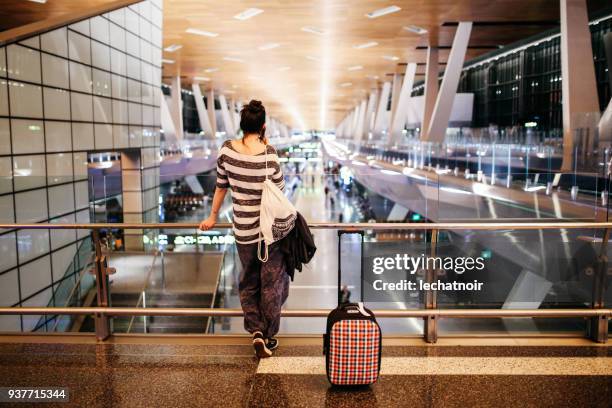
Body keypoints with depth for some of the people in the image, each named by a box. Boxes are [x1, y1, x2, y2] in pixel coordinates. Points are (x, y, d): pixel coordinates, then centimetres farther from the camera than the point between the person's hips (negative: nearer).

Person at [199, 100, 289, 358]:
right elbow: (280, 187, -2)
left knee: (249, 283, 21)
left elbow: (221, 186, 7)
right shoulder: (268, 153, -15)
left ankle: (256, 331, 11)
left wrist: (213, 216, 17)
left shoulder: (226, 150, -5)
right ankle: (269, 337, 24)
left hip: (243, 231, 2)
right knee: (273, 283, 14)